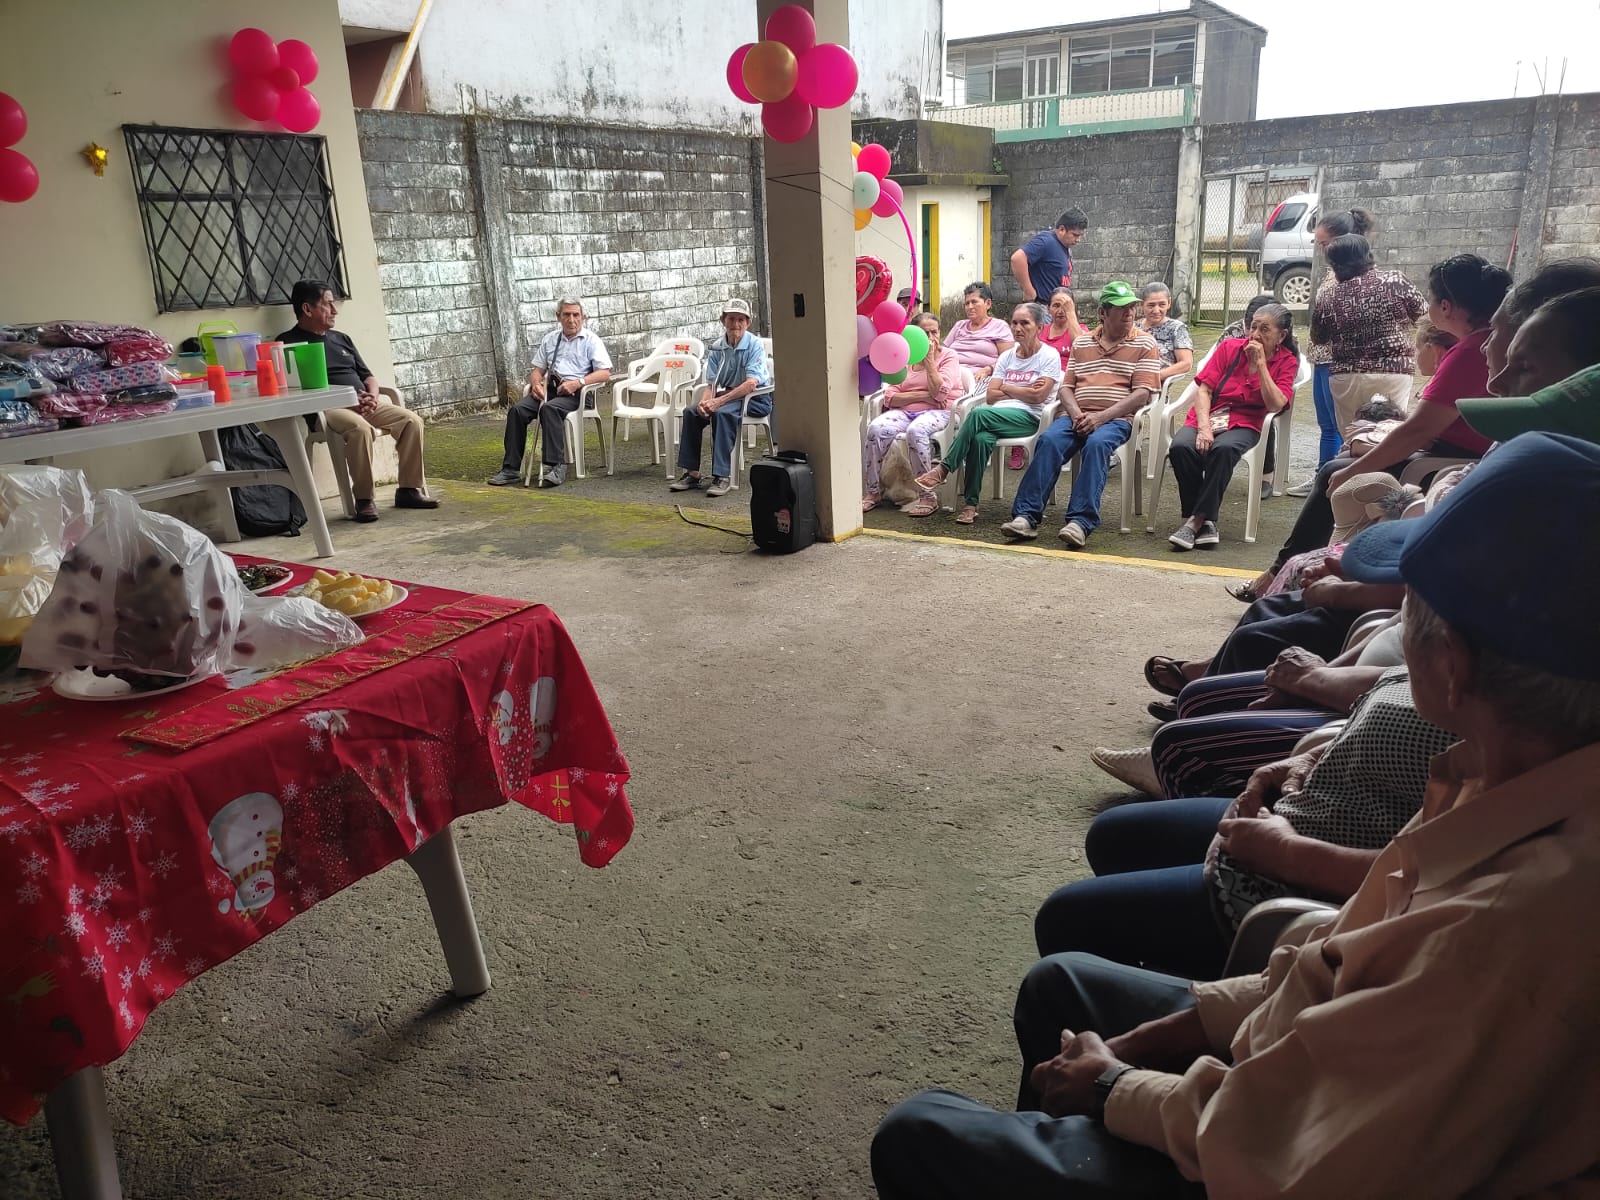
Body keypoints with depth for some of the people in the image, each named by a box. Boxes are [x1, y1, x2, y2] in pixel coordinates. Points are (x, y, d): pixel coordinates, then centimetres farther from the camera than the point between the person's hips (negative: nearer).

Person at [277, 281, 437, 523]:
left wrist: (372, 396, -2)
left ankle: (409, 489, -6)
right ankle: (364, 499, -25)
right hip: (326, 409, -7)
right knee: (360, 428, -38)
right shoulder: (289, 342, 1)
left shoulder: (340, 339, 24)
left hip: (364, 403, 7)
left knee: (412, 420, -14)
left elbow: (367, 375, 24)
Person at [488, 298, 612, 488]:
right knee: (517, 410, -21)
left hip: (575, 393, -5)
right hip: (549, 388, 5)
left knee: (549, 408, -36)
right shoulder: (549, 339, 21)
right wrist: (536, 383, -2)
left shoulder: (591, 340, 5)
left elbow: (605, 373, -6)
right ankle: (511, 468, -23)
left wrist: (578, 383, -19)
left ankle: (556, 466, -38)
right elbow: (537, 369, 22)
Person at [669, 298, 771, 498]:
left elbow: (751, 384, -23)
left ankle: (722, 477, -35)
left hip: (756, 398, -6)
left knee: (722, 412, -34)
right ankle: (692, 473, -11)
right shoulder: (716, 348, 3)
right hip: (729, 395, 6)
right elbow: (711, 384, 3)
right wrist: (704, 401, -21)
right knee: (691, 412, -14)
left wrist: (719, 401, -28)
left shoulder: (754, 345, -13)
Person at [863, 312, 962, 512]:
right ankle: (873, 492, -16)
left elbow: (940, 392, -13)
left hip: (937, 412, -4)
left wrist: (929, 360, -9)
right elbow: (889, 397, 3)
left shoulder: (948, 356, 4)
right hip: (905, 411, 4)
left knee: (915, 431, -38)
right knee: (875, 428, -26)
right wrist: (921, 395, -10)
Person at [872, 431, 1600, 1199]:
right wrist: (1160, 1035, -1)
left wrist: (1116, 1088, -9)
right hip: (1313, 1082, 8)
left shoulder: (1511, 925, -38)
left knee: (917, 1139, 1)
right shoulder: (1526, 786, -11)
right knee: (1060, 985, 22)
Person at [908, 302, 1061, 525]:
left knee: (979, 413, -33)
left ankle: (944, 468, -23)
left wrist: (1006, 388, 3)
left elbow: (1037, 396, -8)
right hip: (998, 416, 4)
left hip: (1030, 418, -4)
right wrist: (1023, 392, -1)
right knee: (981, 438, -33)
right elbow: (990, 396, 9)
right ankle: (971, 504, -30)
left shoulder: (1049, 356, 5)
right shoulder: (1006, 356, 20)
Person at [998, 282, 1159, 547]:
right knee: (1049, 440, -28)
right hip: (1076, 416, 3)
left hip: (1115, 418, -3)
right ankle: (1026, 516, -33)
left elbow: (1142, 393, -3)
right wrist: (1076, 413, -8)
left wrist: (1101, 417, -15)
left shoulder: (1144, 344, 8)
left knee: (1097, 443, -36)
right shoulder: (1081, 343, 20)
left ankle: (1081, 521, -41)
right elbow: (1066, 387, 15)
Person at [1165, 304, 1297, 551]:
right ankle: (1205, 522, -24)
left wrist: (1260, 363, -11)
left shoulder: (1287, 361, 5)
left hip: (1244, 424, -2)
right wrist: (1204, 427, -16)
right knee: (1180, 447, -32)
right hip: (1208, 416, 2)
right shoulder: (1230, 347, 7)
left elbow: (1275, 405, -9)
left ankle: (1196, 520, -30)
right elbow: (1204, 389, 0)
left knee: (1223, 449, -38)